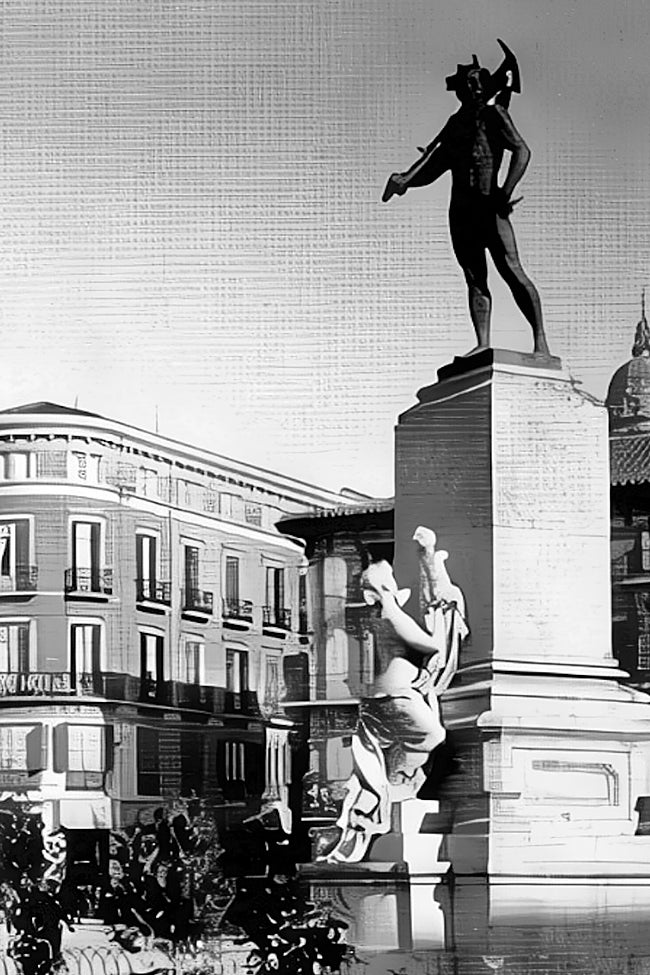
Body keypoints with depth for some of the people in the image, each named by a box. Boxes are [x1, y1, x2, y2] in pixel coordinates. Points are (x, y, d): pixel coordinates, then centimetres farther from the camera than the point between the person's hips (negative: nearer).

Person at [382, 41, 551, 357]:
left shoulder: (494, 114, -2)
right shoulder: (457, 123, 18)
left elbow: (522, 151, -13)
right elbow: (435, 160, 16)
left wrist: (506, 193, -23)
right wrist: (405, 179, 0)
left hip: (489, 208, -7)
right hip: (461, 210, 7)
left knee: (512, 272, -11)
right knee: (475, 279, 3)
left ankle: (540, 339, -10)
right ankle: (483, 345, 1)